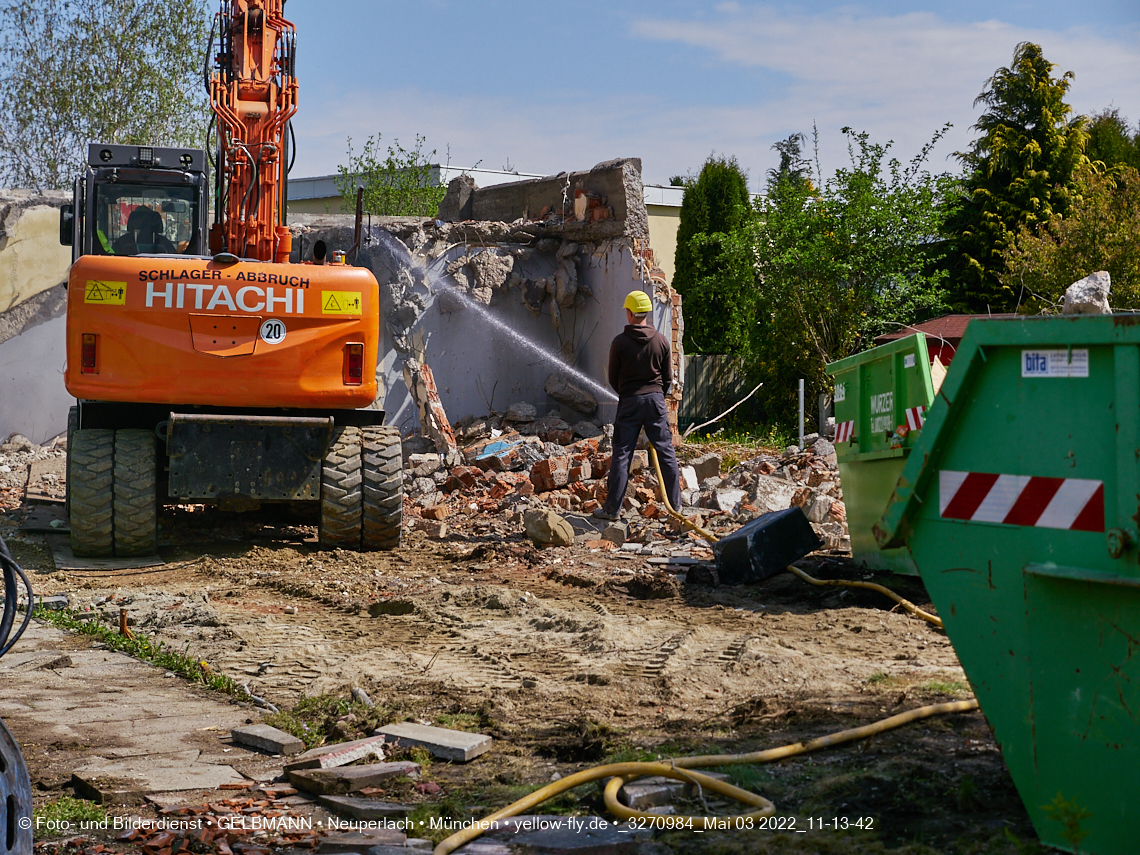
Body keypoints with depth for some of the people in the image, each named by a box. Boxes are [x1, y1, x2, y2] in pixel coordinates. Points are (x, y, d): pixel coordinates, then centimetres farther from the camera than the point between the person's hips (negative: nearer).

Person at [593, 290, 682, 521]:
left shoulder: (620, 342, -6)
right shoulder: (661, 341, 1)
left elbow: (613, 378, 2)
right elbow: (668, 378, 6)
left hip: (629, 402, -2)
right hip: (656, 399, 2)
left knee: (621, 454, 1)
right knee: (666, 452, 8)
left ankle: (612, 508, 1)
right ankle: (675, 504, 12)